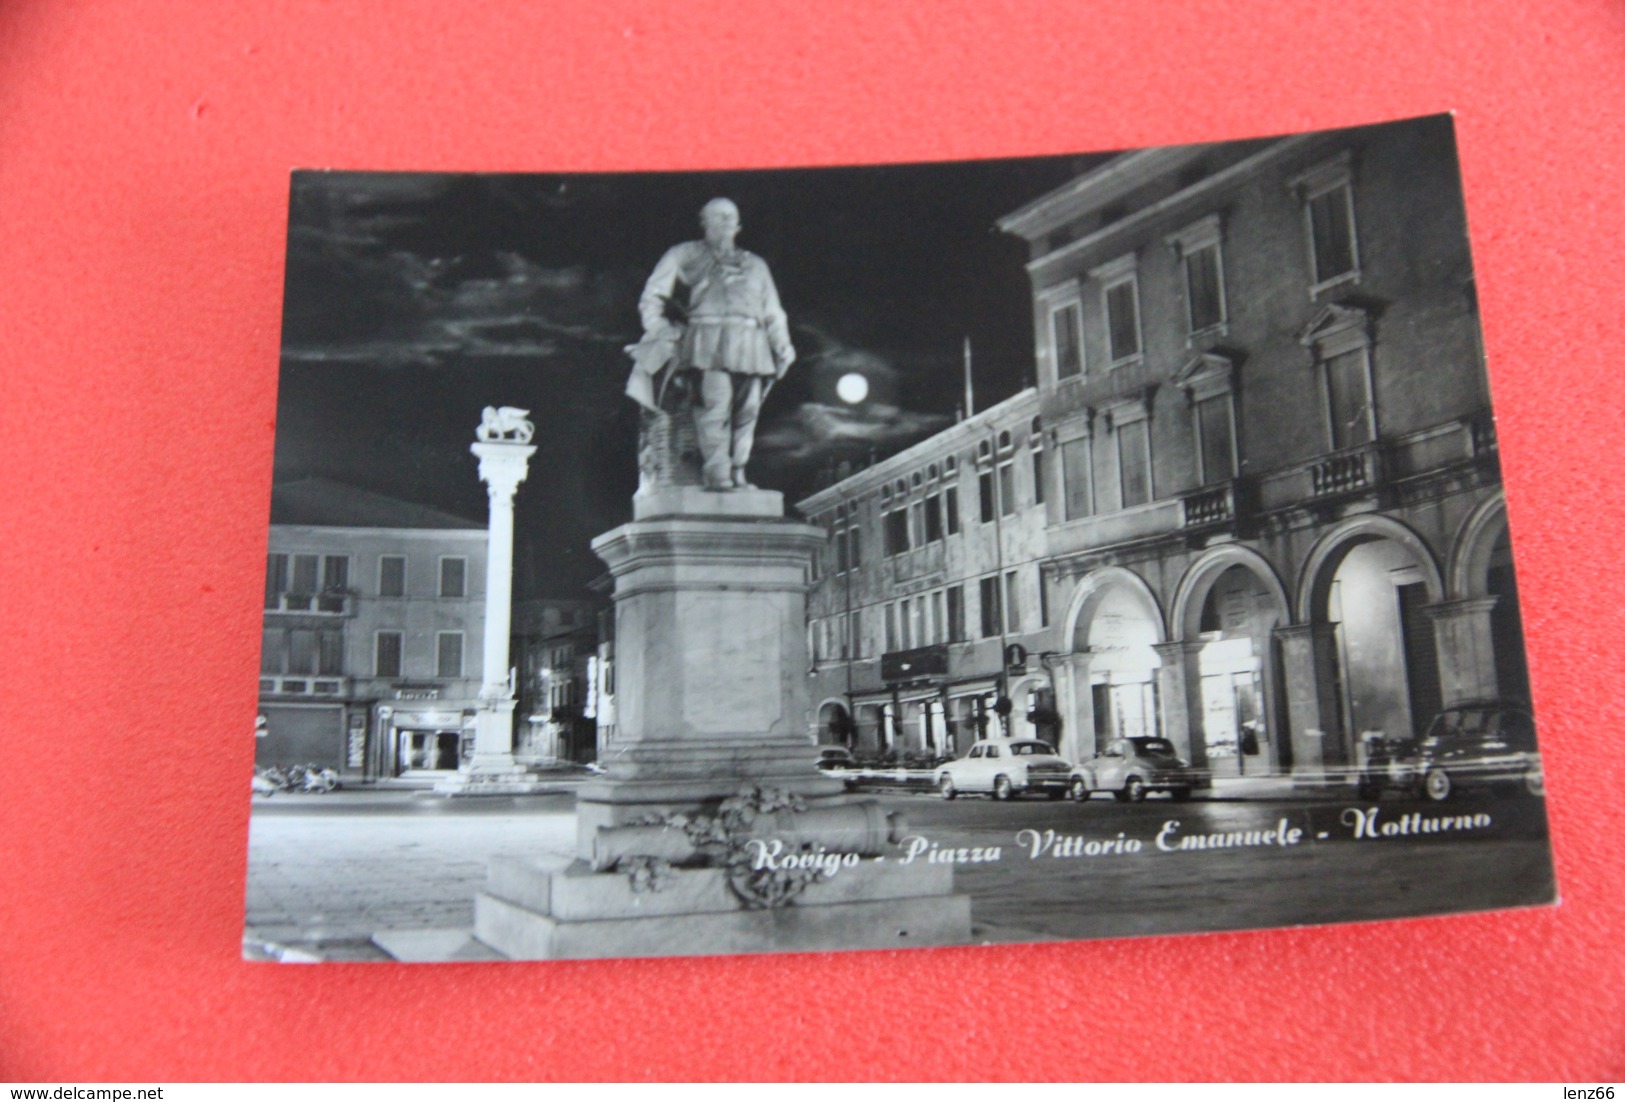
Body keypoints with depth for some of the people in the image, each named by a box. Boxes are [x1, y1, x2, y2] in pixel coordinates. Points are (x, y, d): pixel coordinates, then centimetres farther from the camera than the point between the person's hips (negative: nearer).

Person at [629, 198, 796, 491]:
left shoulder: (756, 264, 31)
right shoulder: (686, 255, 21)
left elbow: (773, 312, 27)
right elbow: (653, 295, 16)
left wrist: (783, 345, 12)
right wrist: (659, 330, 0)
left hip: (750, 343, 4)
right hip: (709, 336, -4)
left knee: (747, 407, -6)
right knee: (716, 401, -20)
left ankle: (737, 473, -1)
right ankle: (717, 471, -21)